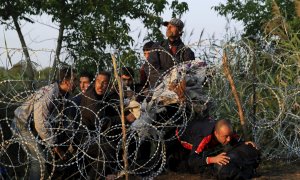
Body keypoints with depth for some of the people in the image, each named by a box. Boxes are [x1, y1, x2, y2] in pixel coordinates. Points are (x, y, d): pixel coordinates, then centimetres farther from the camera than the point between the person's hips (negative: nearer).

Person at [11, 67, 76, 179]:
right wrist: (53, 144, -22)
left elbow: (55, 118, 6)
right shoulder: (48, 94, -31)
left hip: (34, 125, 9)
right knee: (39, 160, -14)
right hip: (23, 125, -9)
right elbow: (41, 123, -31)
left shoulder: (62, 94, -3)